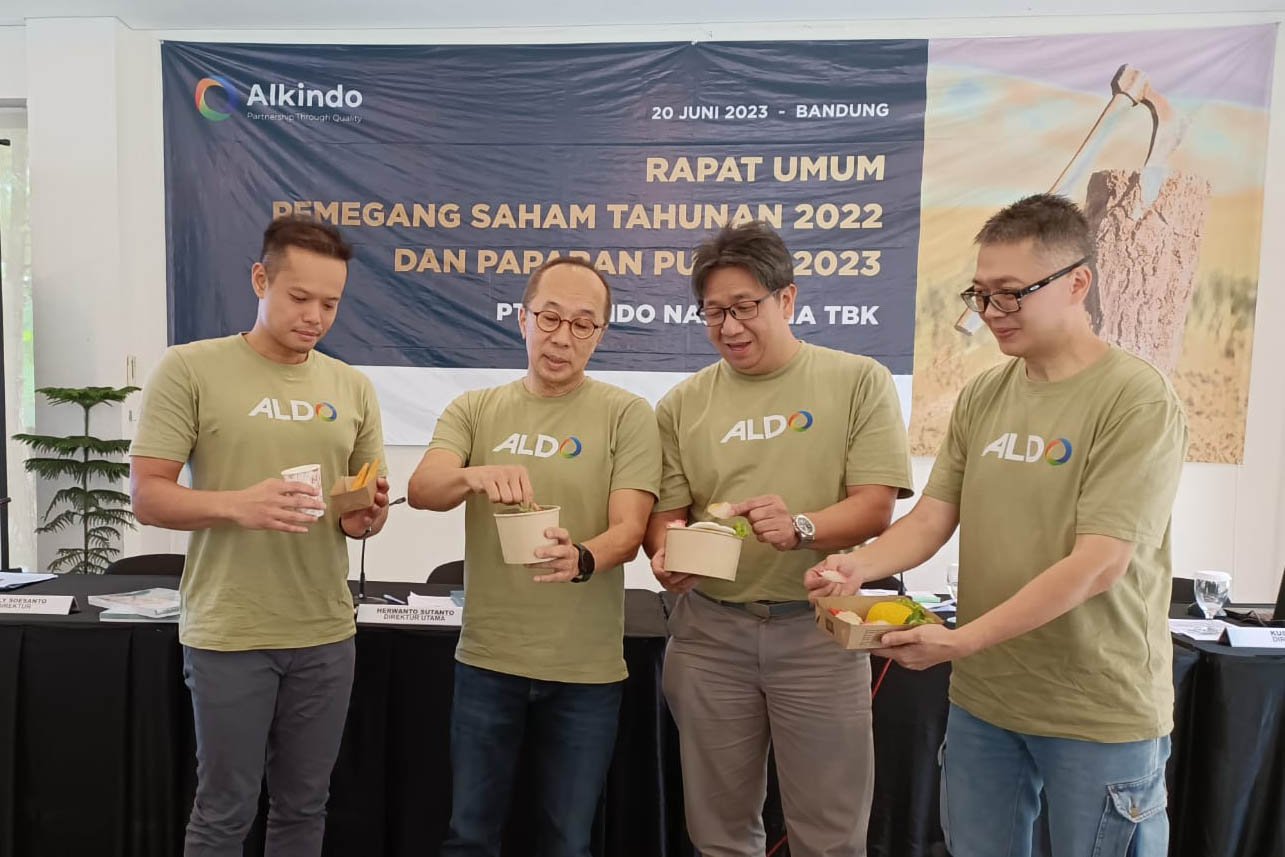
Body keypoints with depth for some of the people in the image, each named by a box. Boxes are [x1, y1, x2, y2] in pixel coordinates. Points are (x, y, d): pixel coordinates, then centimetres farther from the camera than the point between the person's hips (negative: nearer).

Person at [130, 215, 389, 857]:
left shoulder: (352, 388, 6)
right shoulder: (189, 368, -6)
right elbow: (146, 495, -8)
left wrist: (367, 514, -12)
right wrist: (237, 505, -26)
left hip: (327, 634, 4)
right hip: (227, 635, -3)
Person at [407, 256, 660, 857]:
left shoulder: (626, 414, -6)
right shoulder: (474, 410, 2)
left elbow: (629, 529, -13)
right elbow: (421, 490, -13)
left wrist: (582, 558, -35)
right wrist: (472, 475, -35)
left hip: (586, 670, -1)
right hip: (486, 661, 2)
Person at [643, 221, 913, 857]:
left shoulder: (859, 381, -1)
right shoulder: (683, 404, 5)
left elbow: (875, 507, -7)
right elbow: (665, 512, 5)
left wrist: (801, 528, -25)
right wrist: (668, 551, -18)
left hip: (818, 626, -2)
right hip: (710, 628, 2)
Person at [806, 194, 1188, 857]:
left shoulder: (1138, 401, -14)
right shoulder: (981, 396, 4)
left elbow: (1099, 564, -21)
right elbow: (931, 518, 1)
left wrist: (961, 641, -26)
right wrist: (858, 567, -18)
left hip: (1099, 711, -5)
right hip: (980, 699, 5)